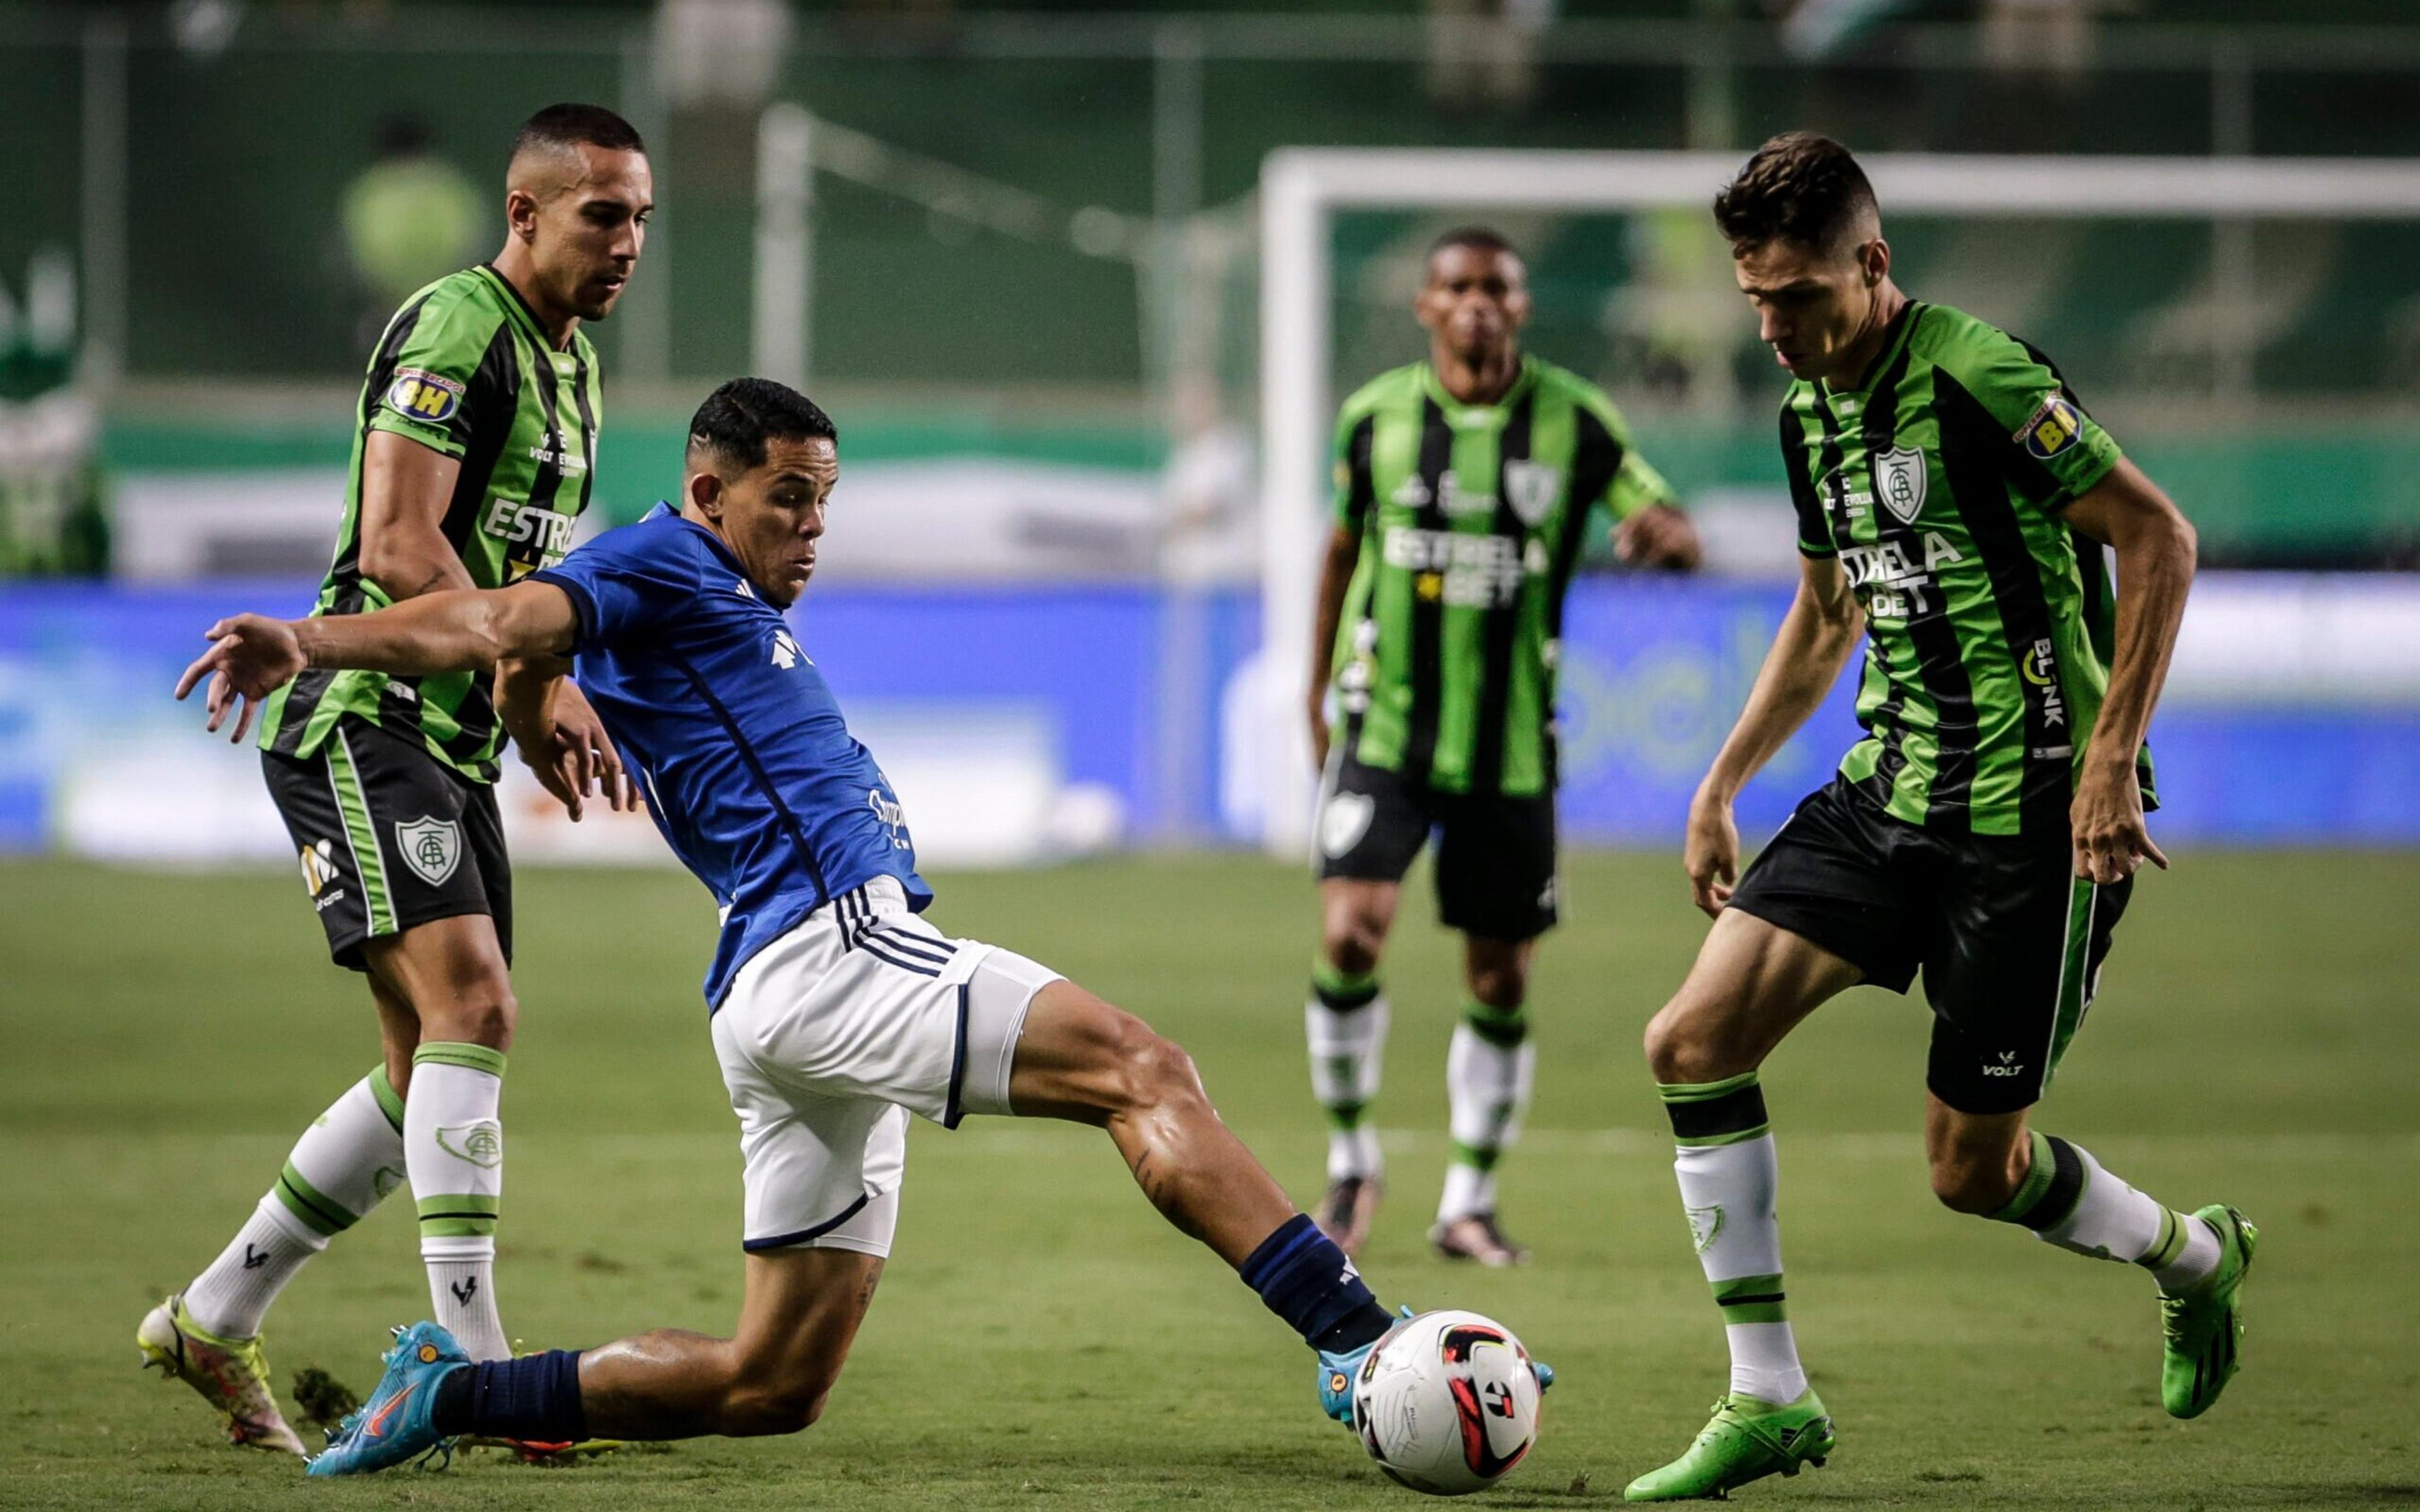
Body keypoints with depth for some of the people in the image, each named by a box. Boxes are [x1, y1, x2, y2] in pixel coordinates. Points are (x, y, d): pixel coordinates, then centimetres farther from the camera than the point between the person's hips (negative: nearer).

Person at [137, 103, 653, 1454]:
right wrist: (530, 678, -22)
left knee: (434, 1069, 8)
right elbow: (399, 548, -22)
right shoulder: (455, 332, -14)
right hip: (363, 721, -10)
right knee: (470, 1004, -22)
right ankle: (477, 1368, -25)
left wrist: (548, 712, 12)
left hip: (451, 746, 10)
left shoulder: (570, 364, 17)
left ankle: (213, 1322, 20)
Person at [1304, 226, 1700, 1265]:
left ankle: (1469, 1204, 20)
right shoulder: (1377, 416, 0)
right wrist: (1320, 690, 16)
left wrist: (1663, 535, -29)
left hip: (1511, 745, 1)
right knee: (1349, 936, -17)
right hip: (1386, 729, -1)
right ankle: (1350, 1159, 4)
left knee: (1500, 979, 5)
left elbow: (1676, 535, -4)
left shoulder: (1574, 421, -4)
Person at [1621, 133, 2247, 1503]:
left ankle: (2193, 1258, 32)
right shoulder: (1814, 410, 10)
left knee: (1975, 1165, 1)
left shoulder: (1979, 377, -16)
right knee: (1695, 1040, -8)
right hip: (1890, 789, 8)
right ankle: (1769, 1400, -1)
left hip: (2034, 819, -8)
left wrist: (2112, 757, -20)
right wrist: (1723, 785, 21)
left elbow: (2160, 539, -16)